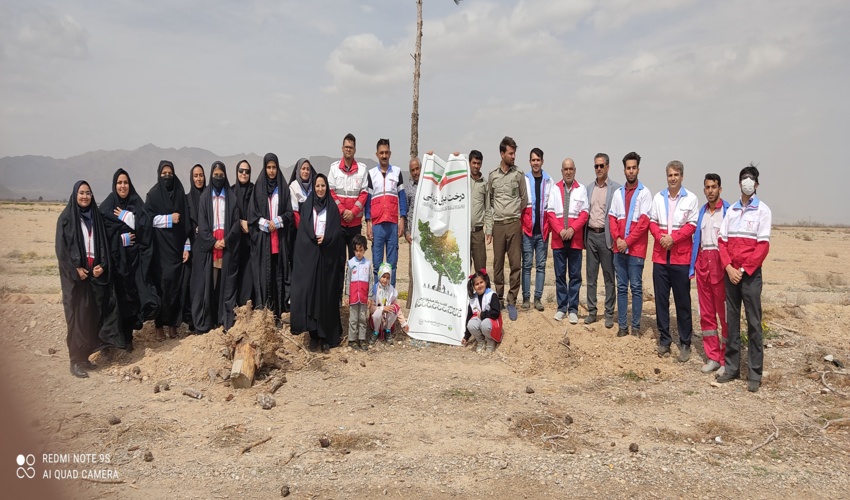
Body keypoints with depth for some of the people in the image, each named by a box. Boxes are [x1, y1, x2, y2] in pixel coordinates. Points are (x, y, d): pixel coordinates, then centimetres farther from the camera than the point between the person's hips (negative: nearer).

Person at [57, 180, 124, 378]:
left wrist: (101, 265, -5)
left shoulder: (96, 216, 10)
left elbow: (103, 243, 9)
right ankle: (75, 360, 4)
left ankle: (85, 356, 16)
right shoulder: (66, 218, -2)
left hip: (95, 271, 4)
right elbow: (61, 247, -7)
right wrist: (75, 269, -14)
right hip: (75, 273, -4)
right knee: (78, 315, -4)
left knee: (94, 314, 4)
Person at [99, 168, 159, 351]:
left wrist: (126, 217, -11)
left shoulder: (137, 204, 6)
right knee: (119, 297, 1)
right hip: (116, 259, 0)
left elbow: (145, 228, -7)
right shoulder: (106, 207, 4)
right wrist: (122, 237, -11)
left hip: (135, 258, 0)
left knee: (133, 296, -5)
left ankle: (128, 336, 12)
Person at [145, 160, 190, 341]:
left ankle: (172, 322, 11)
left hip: (176, 246, 2)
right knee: (160, 284, -2)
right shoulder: (152, 194, 2)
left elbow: (185, 222, 5)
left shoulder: (180, 194, 7)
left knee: (175, 283, 1)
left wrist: (187, 246, -1)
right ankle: (159, 323, 6)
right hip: (159, 247, -2)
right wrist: (169, 219, -12)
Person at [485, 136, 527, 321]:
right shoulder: (492, 176, 8)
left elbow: (524, 200, 9)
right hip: (498, 225, 1)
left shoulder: (518, 175, 4)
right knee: (498, 264, 6)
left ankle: (512, 301, 5)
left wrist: (523, 222, 5)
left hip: (514, 224, -1)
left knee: (516, 264, -3)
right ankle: (498, 297, 19)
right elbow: (488, 204, 10)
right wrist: (488, 228, 6)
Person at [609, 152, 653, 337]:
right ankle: (622, 325, 12)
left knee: (636, 287, 0)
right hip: (619, 248, 4)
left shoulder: (644, 193, -2)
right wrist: (617, 239, -6)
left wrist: (627, 241, -13)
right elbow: (612, 218, 9)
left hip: (636, 248, -4)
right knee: (621, 287, 7)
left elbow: (644, 221, -9)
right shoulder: (618, 193, 12)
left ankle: (636, 326, 8)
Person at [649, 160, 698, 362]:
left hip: (681, 256, -3)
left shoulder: (691, 198, 0)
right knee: (661, 299, 6)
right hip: (660, 255, 3)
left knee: (683, 301, 2)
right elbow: (652, 222, 8)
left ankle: (685, 343, 11)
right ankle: (664, 339, 17)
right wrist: (660, 236, -10)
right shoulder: (658, 197, 10)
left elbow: (691, 225, -4)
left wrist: (673, 238, -15)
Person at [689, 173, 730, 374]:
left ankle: (726, 359, 9)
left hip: (720, 261, -6)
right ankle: (712, 357, 17)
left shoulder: (728, 210, -3)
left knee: (724, 312, 0)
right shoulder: (702, 211, 15)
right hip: (703, 261, 6)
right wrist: (693, 265, 9)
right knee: (706, 312, 8)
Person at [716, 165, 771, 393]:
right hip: (731, 273, 4)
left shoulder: (762, 210, -2)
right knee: (732, 320, 8)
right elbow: (723, 242, 8)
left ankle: (754, 374, 5)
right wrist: (729, 267, -6)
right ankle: (732, 367, 17)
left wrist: (743, 270, -13)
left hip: (751, 274, -4)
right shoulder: (731, 210, 11)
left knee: (753, 322, -1)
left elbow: (763, 246, -8)